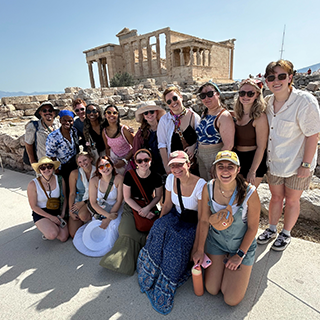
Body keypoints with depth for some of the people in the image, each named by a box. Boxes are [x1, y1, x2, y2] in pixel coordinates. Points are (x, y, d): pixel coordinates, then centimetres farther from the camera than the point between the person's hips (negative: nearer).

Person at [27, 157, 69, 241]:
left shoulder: (60, 180, -8)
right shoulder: (33, 184, -16)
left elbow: (64, 198, 5)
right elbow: (34, 206, -11)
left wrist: (62, 214, -6)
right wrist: (51, 217, -15)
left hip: (57, 211, 3)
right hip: (41, 213, -3)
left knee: (64, 238, -10)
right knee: (52, 235, -29)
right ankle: (46, 231, 8)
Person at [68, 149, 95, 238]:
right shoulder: (74, 174, -6)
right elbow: (72, 194, -1)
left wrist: (83, 202, -13)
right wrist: (70, 211, -5)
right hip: (77, 201, 2)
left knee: (82, 215, -35)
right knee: (73, 234, -8)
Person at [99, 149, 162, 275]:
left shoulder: (156, 177, -8)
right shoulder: (129, 175, -11)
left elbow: (158, 196, 4)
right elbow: (127, 198, -5)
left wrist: (147, 209, -12)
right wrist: (140, 211, -12)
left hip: (149, 207, 1)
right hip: (131, 207, -1)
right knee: (128, 233, -20)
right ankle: (125, 263, 0)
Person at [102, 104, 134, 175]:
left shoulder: (124, 129, -20)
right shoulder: (104, 131, -5)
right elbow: (107, 148, 9)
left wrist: (124, 160, -17)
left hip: (127, 158, -3)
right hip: (114, 159, 3)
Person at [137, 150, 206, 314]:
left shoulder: (200, 185, -23)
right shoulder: (171, 179, -7)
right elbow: (168, 204, 4)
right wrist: (158, 224, -4)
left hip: (192, 224, -4)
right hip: (175, 217, 5)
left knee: (176, 242, -26)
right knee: (159, 230, -22)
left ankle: (164, 287, -2)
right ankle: (152, 274, 0)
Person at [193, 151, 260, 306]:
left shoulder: (249, 192, -27)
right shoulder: (208, 188, -19)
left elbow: (253, 227, -13)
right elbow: (204, 220, -7)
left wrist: (240, 255, -9)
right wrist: (200, 250, -3)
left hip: (242, 244, -2)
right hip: (216, 241, 2)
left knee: (231, 300, 1)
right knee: (211, 290, 6)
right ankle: (223, 260, 32)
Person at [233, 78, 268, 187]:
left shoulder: (260, 117, -15)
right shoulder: (238, 114, 6)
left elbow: (261, 147, -16)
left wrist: (252, 171, -16)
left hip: (254, 161, -6)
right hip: (238, 159, 7)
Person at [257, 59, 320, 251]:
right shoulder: (268, 102, 0)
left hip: (297, 164, -4)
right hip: (274, 162, 5)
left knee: (292, 200, 13)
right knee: (276, 197, 18)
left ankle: (286, 234, 34)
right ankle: (272, 230, 37)